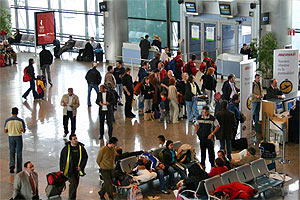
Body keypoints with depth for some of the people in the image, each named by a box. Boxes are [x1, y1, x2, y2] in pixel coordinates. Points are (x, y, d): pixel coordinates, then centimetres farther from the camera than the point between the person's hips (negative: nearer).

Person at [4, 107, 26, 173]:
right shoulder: (20, 120, -9)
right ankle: (19, 169, 12)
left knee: (11, 153, 11)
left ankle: (12, 165, -13)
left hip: (11, 137, 1)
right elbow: (24, 130, -4)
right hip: (18, 137, -1)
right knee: (19, 153, 9)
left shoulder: (7, 120, -4)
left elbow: (5, 131, 0)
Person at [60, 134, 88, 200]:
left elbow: (85, 157, 5)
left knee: (75, 184, 13)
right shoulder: (66, 148, -5)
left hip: (77, 169, 3)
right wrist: (62, 169, -1)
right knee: (73, 183, -14)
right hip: (69, 169, -3)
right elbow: (61, 159, 1)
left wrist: (81, 166, -5)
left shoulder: (81, 147, 0)